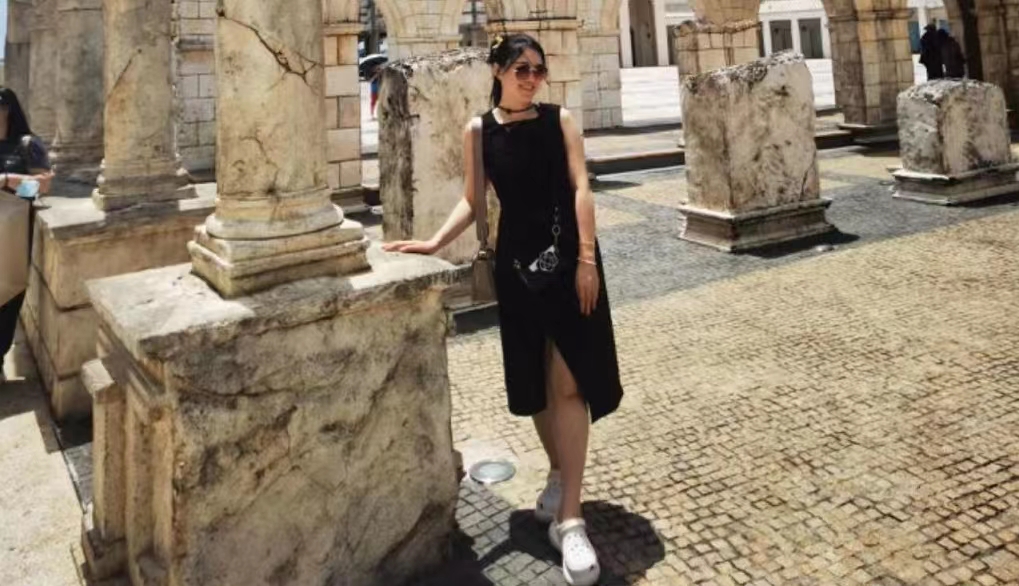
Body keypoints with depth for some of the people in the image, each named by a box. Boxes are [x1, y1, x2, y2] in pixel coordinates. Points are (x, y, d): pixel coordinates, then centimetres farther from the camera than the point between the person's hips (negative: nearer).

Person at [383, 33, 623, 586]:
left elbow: (580, 187, -4)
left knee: (568, 383, -5)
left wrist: (587, 259, -13)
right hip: (516, 262, 2)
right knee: (534, 381, 10)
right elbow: (472, 200, 6)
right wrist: (435, 242, -9)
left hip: (568, 256, -2)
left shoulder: (560, 119, 2)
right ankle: (558, 473, 35)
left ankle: (569, 519, -2)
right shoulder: (479, 131, 5)